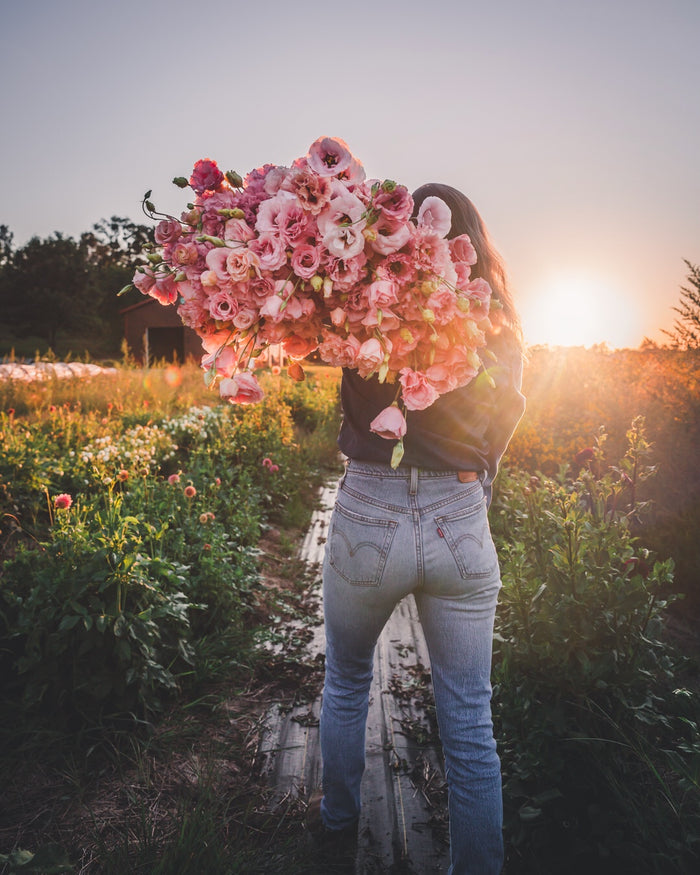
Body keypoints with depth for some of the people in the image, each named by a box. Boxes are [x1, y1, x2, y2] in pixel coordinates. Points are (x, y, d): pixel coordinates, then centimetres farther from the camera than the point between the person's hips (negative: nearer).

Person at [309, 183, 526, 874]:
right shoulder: (502, 335, 3)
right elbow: (494, 443, 8)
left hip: (367, 519, -1)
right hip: (462, 526, 2)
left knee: (346, 682, 26)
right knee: (470, 727, 13)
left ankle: (339, 818, 48)